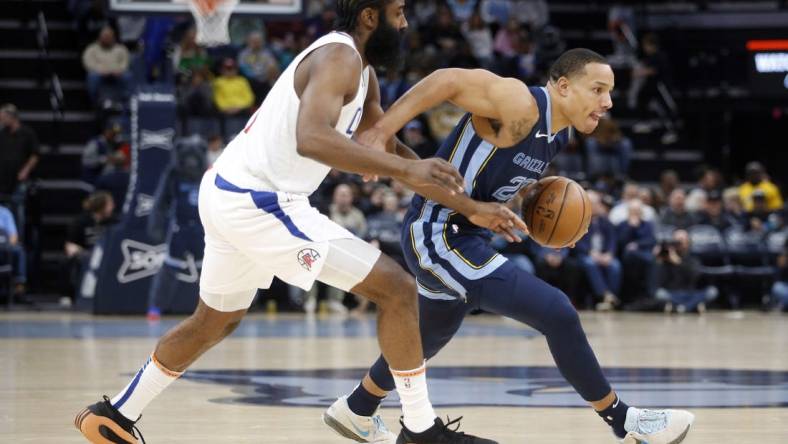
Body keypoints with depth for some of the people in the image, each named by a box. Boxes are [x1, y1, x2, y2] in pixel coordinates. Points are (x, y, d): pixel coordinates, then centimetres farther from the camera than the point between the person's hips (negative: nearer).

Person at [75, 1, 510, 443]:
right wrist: (405, 169, -37)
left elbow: (389, 150, 22)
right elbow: (311, 138, -33)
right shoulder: (340, 58, -16)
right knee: (397, 288, -7)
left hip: (229, 193, 10)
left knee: (214, 322, 29)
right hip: (259, 203, -10)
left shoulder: (359, 70, 16)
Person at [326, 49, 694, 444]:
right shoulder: (521, 106, -22)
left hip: (466, 238, 11)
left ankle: (355, 411, 51)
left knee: (431, 337, 30)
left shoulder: (557, 134, 7)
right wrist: (380, 133, -34)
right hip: (438, 237, -11)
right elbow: (448, 80, -27)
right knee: (557, 314, -16)